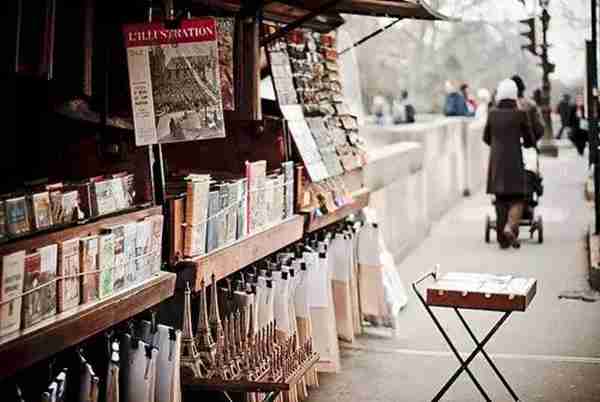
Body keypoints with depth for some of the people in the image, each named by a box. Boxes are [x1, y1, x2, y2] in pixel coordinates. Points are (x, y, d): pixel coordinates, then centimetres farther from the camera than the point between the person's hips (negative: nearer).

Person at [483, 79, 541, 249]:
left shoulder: (492, 113, 2)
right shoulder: (520, 114, -6)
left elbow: (486, 138, 13)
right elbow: (531, 140, 1)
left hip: (496, 161, 3)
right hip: (514, 161, -3)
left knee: (501, 199, 10)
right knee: (517, 198, 4)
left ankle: (503, 238, 11)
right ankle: (510, 227, -21)